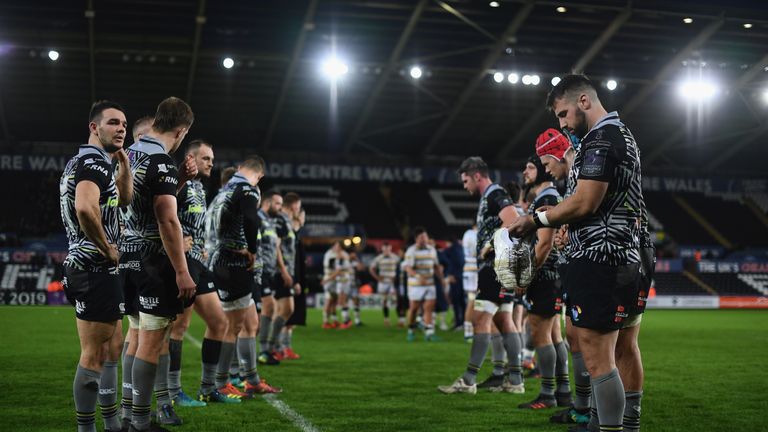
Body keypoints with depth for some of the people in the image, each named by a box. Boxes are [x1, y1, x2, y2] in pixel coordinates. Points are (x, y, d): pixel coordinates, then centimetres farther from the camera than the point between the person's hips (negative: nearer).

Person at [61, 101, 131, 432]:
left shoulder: (80, 162, 17)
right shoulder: (94, 162, -15)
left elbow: (124, 198, 26)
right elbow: (85, 208, -34)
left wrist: (123, 162, 13)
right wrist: (108, 248, -20)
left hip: (83, 265, 11)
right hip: (96, 269, -11)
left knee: (112, 348, 18)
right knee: (94, 355, -4)